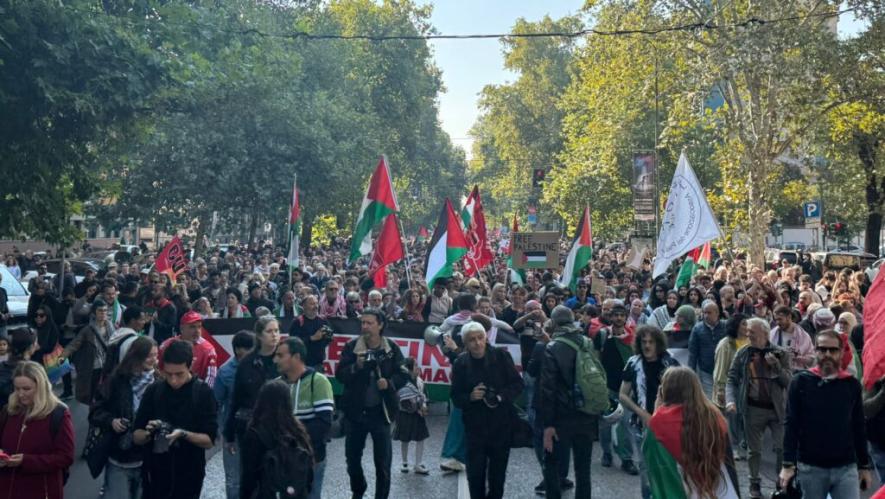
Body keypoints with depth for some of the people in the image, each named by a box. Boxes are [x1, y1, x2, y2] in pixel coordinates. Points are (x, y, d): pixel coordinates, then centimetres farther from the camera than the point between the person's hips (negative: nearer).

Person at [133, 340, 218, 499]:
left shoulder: (203, 393, -8)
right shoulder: (153, 390, -1)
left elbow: (209, 440, -8)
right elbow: (136, 437, 3)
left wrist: (184, 434, -25)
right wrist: (149, 433, -18)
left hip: (188, 478, -2)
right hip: (154, 476, 2)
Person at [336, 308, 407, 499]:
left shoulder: (392, 348, -4)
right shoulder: (351, 346, -4)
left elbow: (402, 375, 0)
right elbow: (340, 375, -7)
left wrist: (389, 383, -19)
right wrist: (356, 367, -24)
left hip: (381, 411, -1)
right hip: (356, 410, 2)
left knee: (383, 461, 4)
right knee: (352, 456, 15)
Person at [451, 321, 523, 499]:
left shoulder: (501, 356, -5)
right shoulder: (461, 363, -3)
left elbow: (517, 384, -1)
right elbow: (456, 397, 0)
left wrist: (501, 396, -17)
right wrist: (470, 397, -19)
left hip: (501, 424, 0)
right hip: (475, 426, 0)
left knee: (498, 473, 10)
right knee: (475, 473, 2)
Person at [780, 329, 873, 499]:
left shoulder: (852, 384, 3)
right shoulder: (801, 382, -3)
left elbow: (859, 428, 9)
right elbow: (791, 425, -4)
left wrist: (864, 466, 9)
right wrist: (788, 464, -9)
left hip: (846, 467, 1)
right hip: (810, 467, -1)